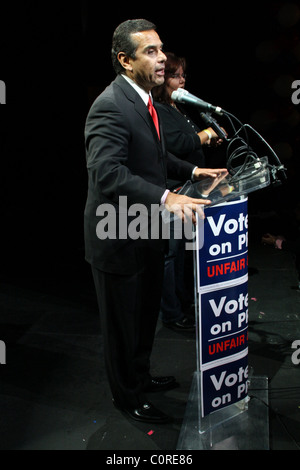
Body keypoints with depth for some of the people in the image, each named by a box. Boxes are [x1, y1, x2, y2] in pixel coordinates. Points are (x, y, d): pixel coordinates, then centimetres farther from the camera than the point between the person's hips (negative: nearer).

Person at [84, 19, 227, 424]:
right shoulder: (111, 107, -24)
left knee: (146, 315, 26)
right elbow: (107, 172, -37)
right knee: (123, 325, 11)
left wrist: (191, 171, 10)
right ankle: (128, 397, 32)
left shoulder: (143, 99, 9)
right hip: (119, 239, -10)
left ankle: (141, 376, 48)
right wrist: (165, 198, -46)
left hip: (146, 233, 10)